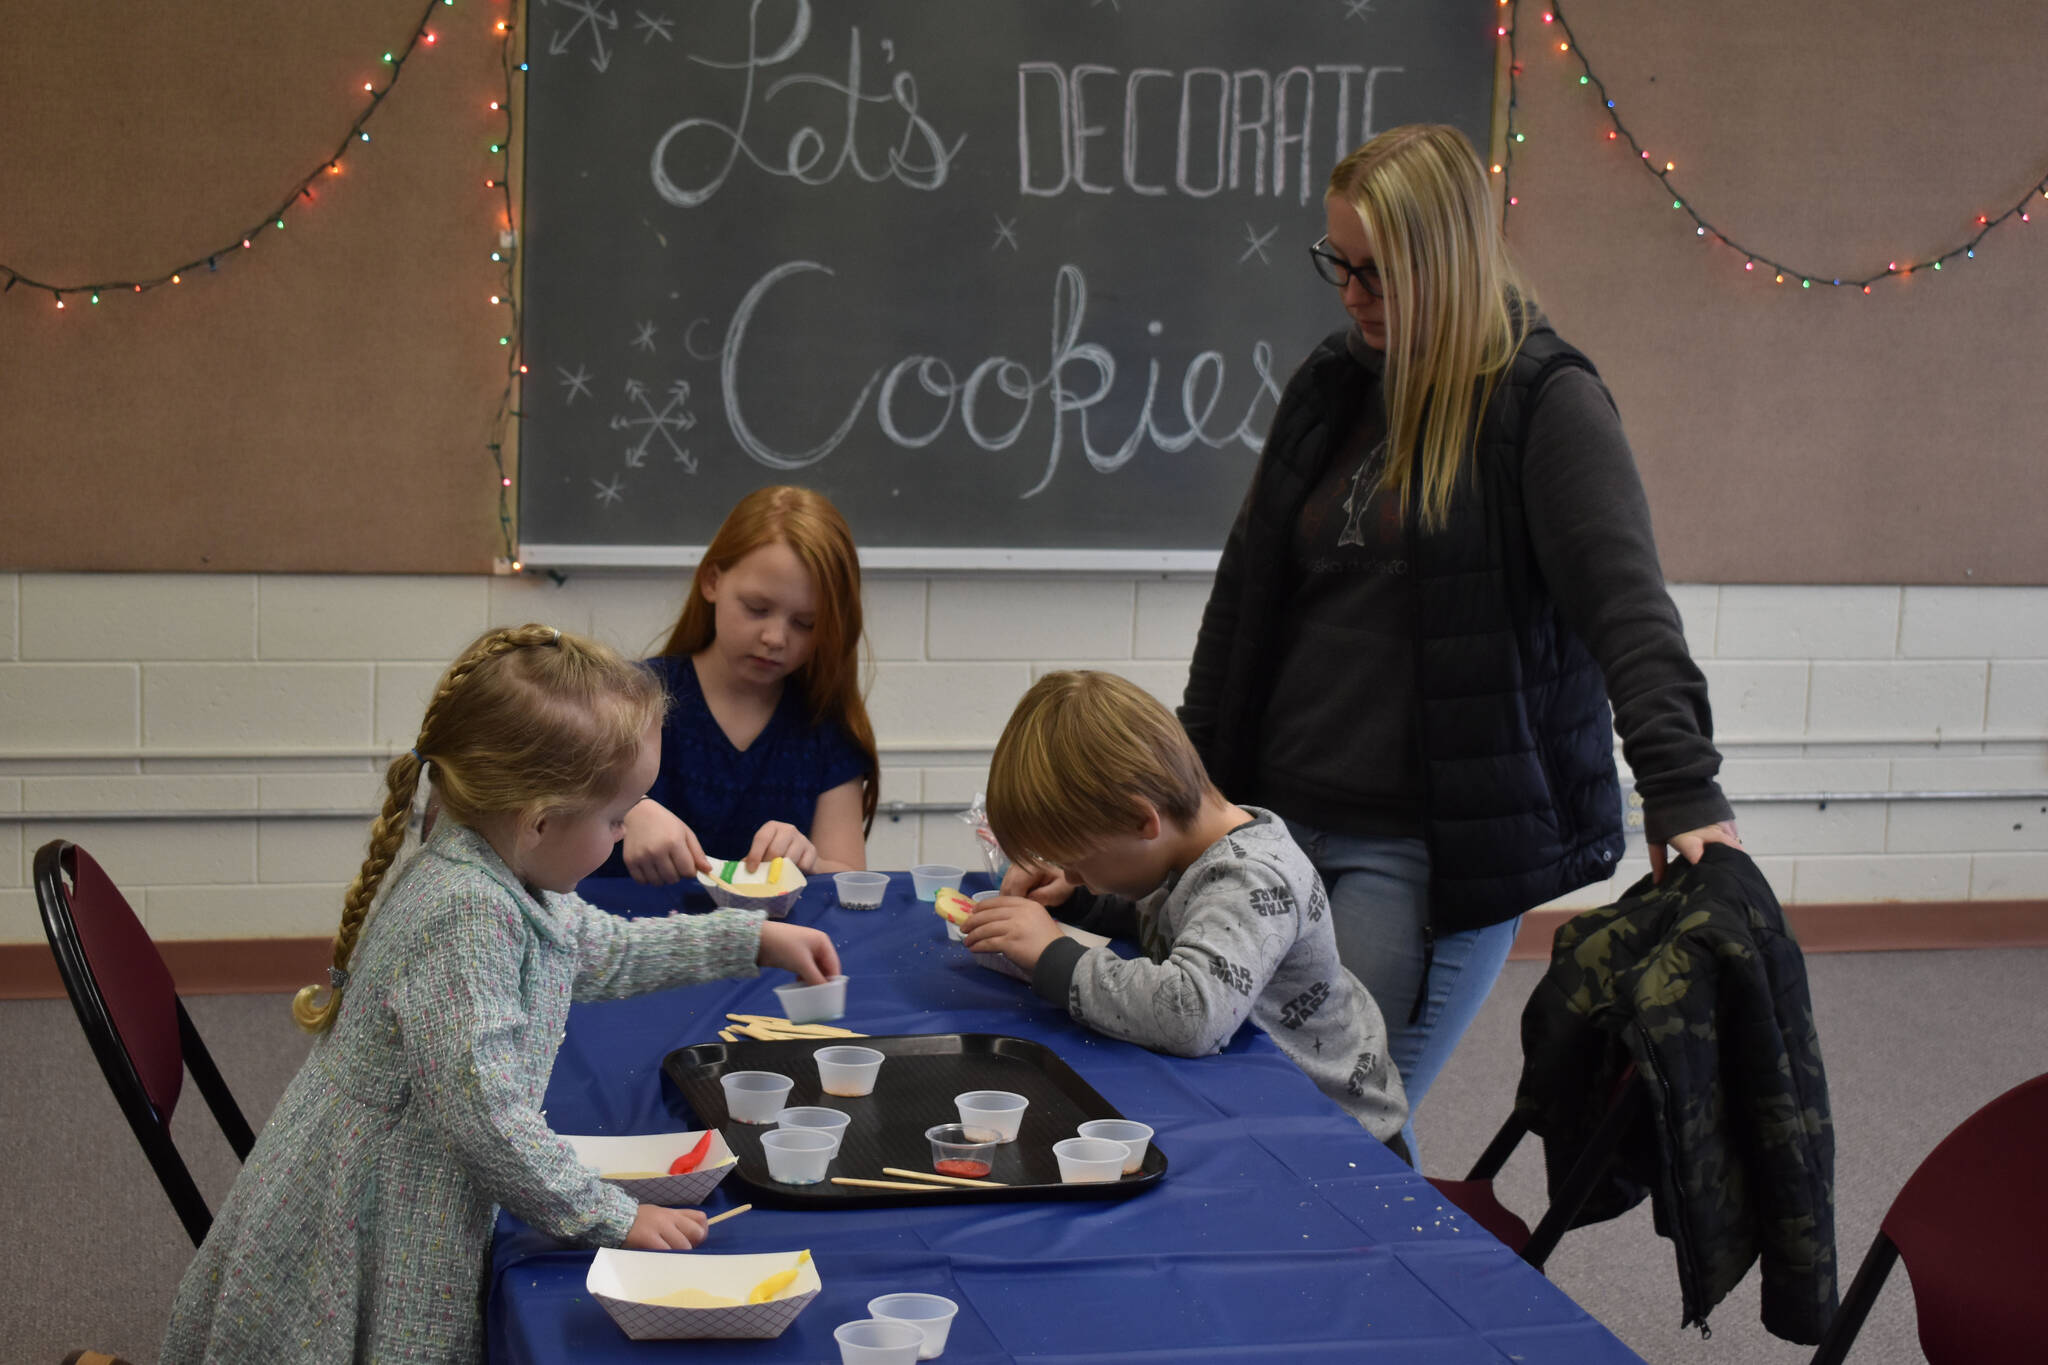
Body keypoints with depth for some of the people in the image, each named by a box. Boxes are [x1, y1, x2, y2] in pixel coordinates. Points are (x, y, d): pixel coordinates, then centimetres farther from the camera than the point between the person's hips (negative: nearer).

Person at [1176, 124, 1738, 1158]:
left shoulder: (1546, 402, -7)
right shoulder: (1330, 386, 12)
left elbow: (1628, 604, -17)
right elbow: (1246, 591, 18)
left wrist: (1683, 788, -28)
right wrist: (1190, 780, 21)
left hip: (1431, 849, -6)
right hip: (1286, 821, 6)